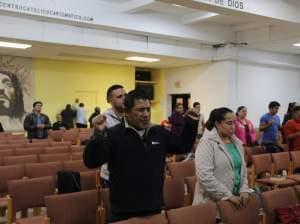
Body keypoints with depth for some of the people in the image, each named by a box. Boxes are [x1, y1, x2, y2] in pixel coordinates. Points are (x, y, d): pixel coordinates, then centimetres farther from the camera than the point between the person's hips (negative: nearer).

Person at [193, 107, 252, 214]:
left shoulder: (236, 142, 8)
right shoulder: (207, 143, -14)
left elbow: (242, 168, 15)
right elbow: (205, 176, -23)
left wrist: (244, 190, -1)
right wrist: (228, 196, -19)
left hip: (235, 200, 7)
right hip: (212, 202, -6)